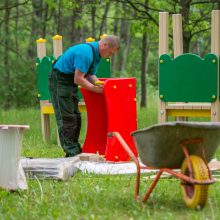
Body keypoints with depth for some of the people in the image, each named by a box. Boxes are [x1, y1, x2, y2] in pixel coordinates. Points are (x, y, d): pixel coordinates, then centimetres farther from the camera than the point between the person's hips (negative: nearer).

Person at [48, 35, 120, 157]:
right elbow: (78, 79, -26)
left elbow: (90, 75, 10)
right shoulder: (86, 53, -26)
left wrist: (100, 85, -8)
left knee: (75, 117, 10)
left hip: (70, 82, 10)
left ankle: (75, 150, 14)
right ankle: (72, 152, -9)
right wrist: (96, 89, -19)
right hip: (59, 80, -10)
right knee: (66, 117, -10)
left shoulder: (96, 54, 6)